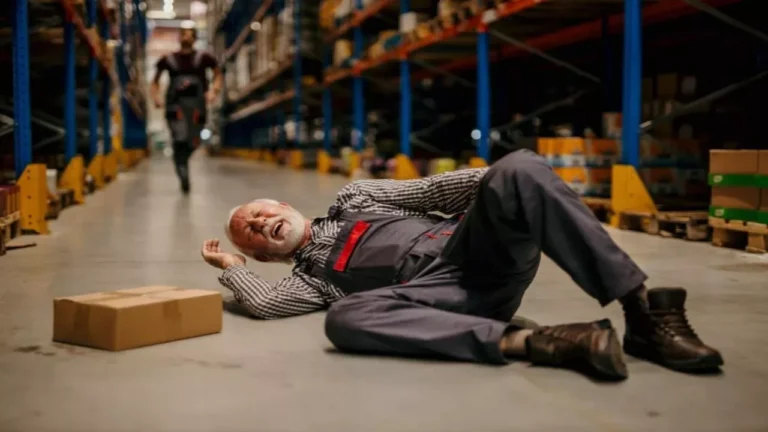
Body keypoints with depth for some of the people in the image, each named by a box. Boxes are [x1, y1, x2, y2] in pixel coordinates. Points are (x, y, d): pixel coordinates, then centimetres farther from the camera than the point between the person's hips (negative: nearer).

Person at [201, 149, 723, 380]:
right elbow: (266, 303, 2)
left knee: (519, 168, -28)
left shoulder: (353, 197, 29)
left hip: (475, 251, 2)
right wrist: (232, 266, 22)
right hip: (442, 298, -2)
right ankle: (536, 342, -42)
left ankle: (644, 314, -31)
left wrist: (502, 183, 3)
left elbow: (427, 191, 18)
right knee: (344, 318, -33)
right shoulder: (310, 277, 24)